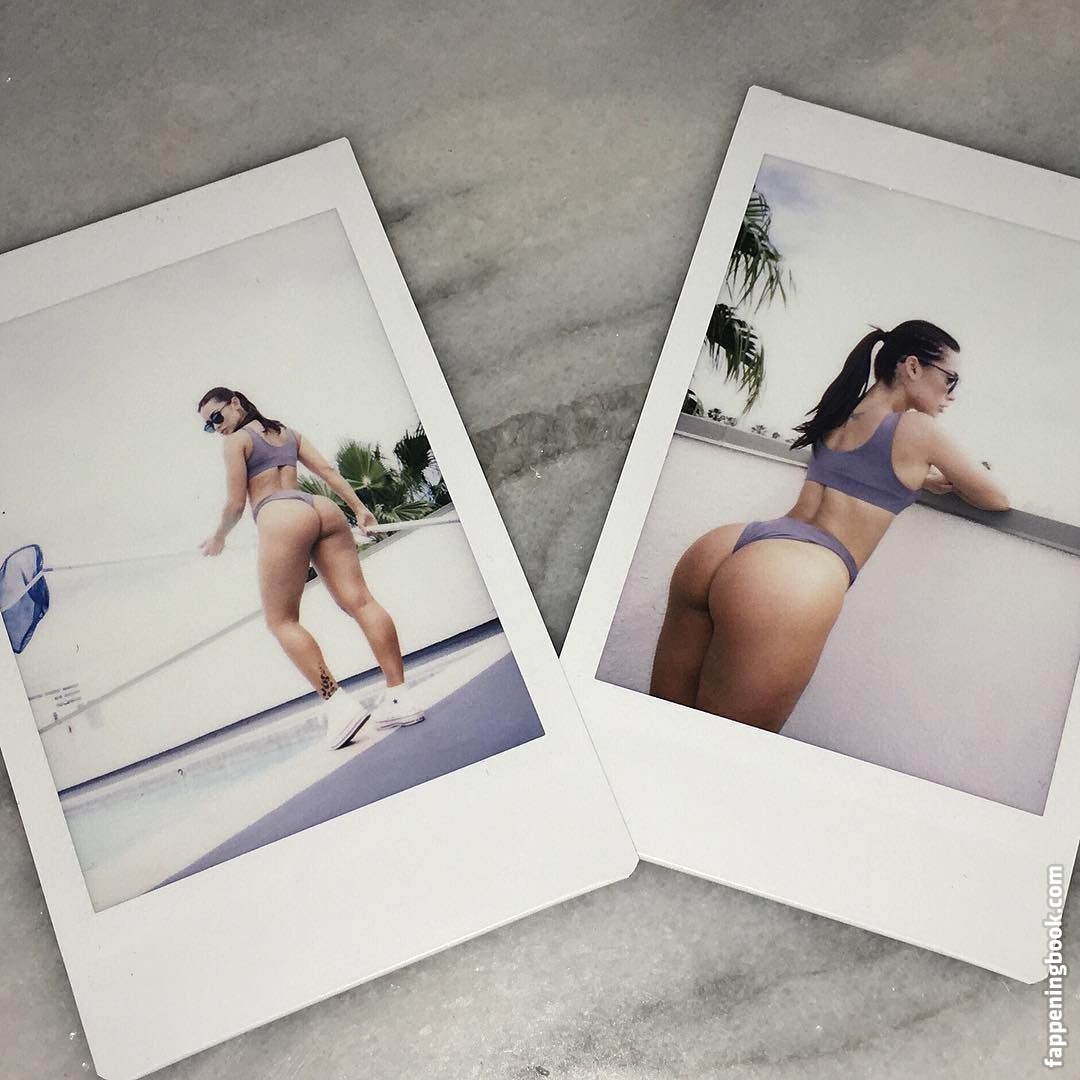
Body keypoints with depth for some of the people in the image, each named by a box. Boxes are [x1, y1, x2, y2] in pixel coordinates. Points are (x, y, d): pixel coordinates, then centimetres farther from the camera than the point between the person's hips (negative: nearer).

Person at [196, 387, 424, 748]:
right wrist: (359, 507, 20)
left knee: (281, 620, 0)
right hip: (323, 509, 7)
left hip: (281, 516, -7)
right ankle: (400, 697, -8)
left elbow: (235, 505, 2)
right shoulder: (287, 431, 26)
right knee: (360, 601, -3)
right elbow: (326, 469, 19)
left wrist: (217, 539, 18)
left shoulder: (237, 440, 7)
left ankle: (340, 705, -12)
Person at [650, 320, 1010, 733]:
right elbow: (997, 500, 22)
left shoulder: (840, 413, 25)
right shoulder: (917, 429, 7)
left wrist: (927, 478, 53)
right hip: (793, 582, -7)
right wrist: (957, 480, 41)